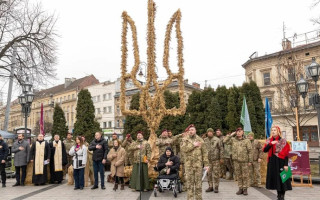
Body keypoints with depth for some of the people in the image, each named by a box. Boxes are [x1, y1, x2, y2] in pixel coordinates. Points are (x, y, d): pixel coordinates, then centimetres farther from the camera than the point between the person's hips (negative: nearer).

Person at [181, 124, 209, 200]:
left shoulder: (200, 140, 3)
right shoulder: (185, 140, 4)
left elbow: (204, 153, 1)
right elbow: (183, 149, -14)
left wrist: (206, 164, -5)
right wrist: (193, 145, -16)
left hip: (198, 164, 0)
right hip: (188, 164, 0)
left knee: (198, 182, 5)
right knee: (190, 182, 6)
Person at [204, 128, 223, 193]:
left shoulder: (217, 140, -2)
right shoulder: (205, 140, 6)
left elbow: (221, 149, -1)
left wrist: (221, 158, -5)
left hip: (216, 159, -3)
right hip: (208, 159, 3)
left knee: (216, 173, 1)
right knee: (209, 174, 8)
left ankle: (216, 187, 13)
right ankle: (210, 186, 19)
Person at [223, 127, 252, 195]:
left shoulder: (246, 141, -3)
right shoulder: (233, 140, 5)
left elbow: (250, 151, -4)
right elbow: (225, 141, 1)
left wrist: (250, 161, -7)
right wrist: (231, 135, -1)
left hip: (244, 161, -3)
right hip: (236, 161, 3)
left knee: (245, 176, 4)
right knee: (238, 176, 10)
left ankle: (245, 189, 14)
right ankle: (240, 188, 19)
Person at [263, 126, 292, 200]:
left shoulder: (283, 141, -7)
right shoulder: (269, 140, 7)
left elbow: (286, 154, -9)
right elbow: (265, 150, -3)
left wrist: (286, 164, -13)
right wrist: (271, 144, -16)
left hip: (280, 162, -5)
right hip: (272, 162, 5)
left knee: (281, 178, -2)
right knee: (275, 178, 10)